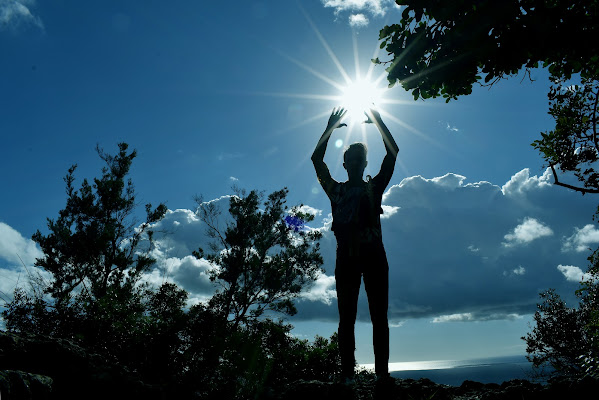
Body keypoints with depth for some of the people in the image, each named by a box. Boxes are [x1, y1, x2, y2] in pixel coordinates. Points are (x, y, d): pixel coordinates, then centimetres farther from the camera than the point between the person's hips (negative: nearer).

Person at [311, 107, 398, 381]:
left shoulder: (374, 187, 16)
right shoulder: (336, 190, 17)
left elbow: (392, 153, 11)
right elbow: (317, 159, 12)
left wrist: (378, 121, 12)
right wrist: (331, 127, 12)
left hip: (374, 255, 0)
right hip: (346, 256, 0)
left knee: (379, 316, -2)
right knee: (346, 317, -2)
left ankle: (382, 371, 0)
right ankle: (347, 373, -2)